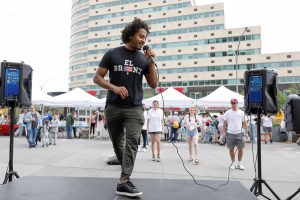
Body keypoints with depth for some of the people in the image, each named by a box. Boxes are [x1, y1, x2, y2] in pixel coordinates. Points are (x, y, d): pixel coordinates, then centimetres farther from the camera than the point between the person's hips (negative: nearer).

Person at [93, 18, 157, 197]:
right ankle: (127, 172, 33)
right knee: (118, 143, 11)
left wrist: (151, 62, -6)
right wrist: (114, 87, -16)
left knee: (132, 141, -14)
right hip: (113, 107, 0)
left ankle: (124, 182, -11)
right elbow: (97, 78, 1)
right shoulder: (112, 54, 2)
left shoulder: (144, 58, 6)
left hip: (135, 108, 0)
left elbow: (154, 84, 5)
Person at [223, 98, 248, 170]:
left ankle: (239, 163, 17)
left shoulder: (241, 113, 5)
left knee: (240, 148, 2)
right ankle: (233, 163, 21)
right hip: (230, 133, 0)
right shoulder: (227, 113, 4)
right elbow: (225, 123, 7)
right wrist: (224, 132, 0)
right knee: (231, 149, 6)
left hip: (239, 133, 0)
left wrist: (247, 132, 3)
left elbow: (244, 123, 9)